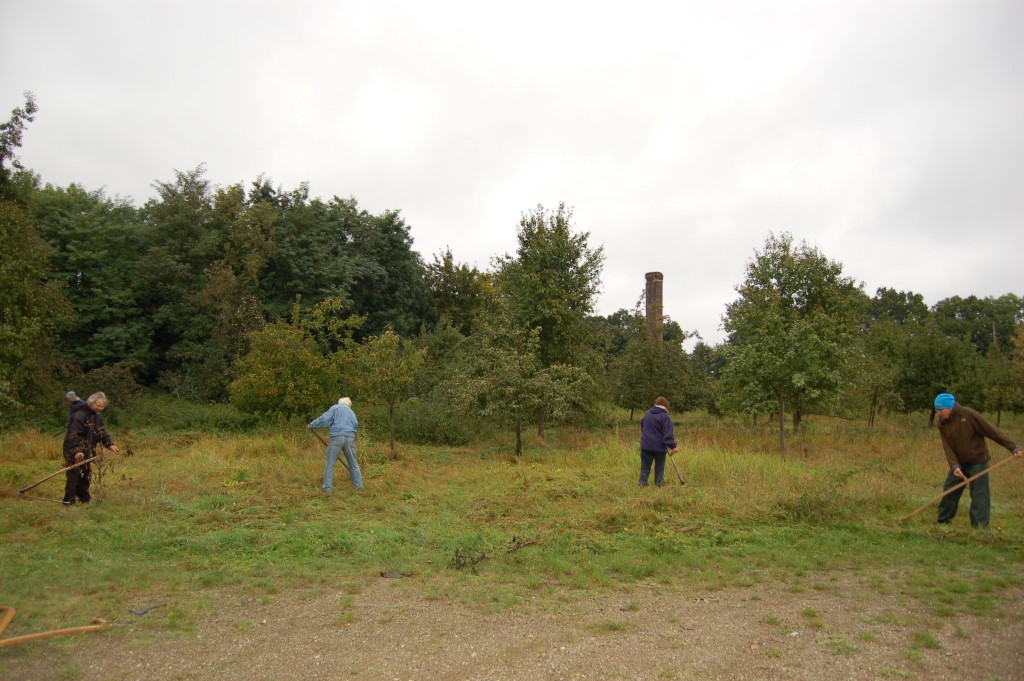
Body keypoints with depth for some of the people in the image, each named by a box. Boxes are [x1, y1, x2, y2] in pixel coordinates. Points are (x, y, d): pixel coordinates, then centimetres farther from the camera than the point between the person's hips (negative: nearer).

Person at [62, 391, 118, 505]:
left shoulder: (96, 416, 9)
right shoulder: (79, 415, -19)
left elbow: (102, 431, 10)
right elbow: (73, 435, -25)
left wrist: (110, 444, -3)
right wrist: (77, 451, -33)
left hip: (87, 451, 9)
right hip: (74, 452, -9)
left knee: (86, 476, 14)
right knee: (74, 476, -6)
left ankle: (84, 499, 24)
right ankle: (68, 501, 1)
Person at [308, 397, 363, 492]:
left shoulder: (335, 408, 11)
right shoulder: (352, 413, 26)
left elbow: (325, 418, 0)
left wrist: (312, 425, 11)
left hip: (337, 437, -4)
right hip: (350, 438, 4)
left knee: (330, 463, 2)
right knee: (353, 463, 16)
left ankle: (328, 487, -1)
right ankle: (358, 484, 18)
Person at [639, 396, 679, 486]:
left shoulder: (647, 414, 10)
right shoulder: (665, 417, -10)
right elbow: (668, 434, -17)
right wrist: (673, 446, -18)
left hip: (646, 446, 4)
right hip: (659, 447, -4)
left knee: (645, 468, 9)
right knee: (659, 469, 9)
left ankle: (642, 484, 5)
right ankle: (659, 485, 12)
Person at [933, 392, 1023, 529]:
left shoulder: (968, 414, -20)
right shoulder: (942, 424, -4)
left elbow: (992, 431, -16)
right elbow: (947, 447, -9)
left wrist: (1014, 447, -16)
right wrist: (954, 466, -23)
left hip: (977, 461, -5)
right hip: (959, 463, 5)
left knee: (979, 495, -4)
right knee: (949, 491, 8)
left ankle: (980, 528, 2)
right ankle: (942, 521, 20)